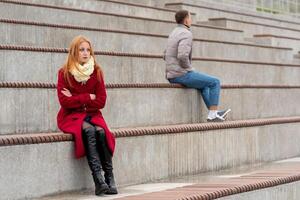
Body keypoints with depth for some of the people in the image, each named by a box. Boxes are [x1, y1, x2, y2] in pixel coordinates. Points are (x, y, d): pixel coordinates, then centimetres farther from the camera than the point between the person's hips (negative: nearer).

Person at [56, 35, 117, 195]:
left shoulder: (97, 72, 2)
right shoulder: (64, 73, -5)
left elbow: (101, 101, -3)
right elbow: (64, 101, -13)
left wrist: (76, 99, -9)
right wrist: (88, 98, -12)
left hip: (92, 114, 3)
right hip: (71, 116, -3)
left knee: (101, 131, -30)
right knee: (89, 131, -33)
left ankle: (109, 178, -28)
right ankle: (98, 179, -40)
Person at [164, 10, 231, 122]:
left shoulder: (174, 34, 17)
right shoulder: (186, 34, -15)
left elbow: (166, 56, 23)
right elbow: (182, 56, -30)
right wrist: (189, 70, -11)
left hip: (172, 76, 10)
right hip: (182, 75, -10)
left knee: (204, 84, 29)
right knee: (215, 82, 2)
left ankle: (214, 113, 29)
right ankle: (213, 115, 5)